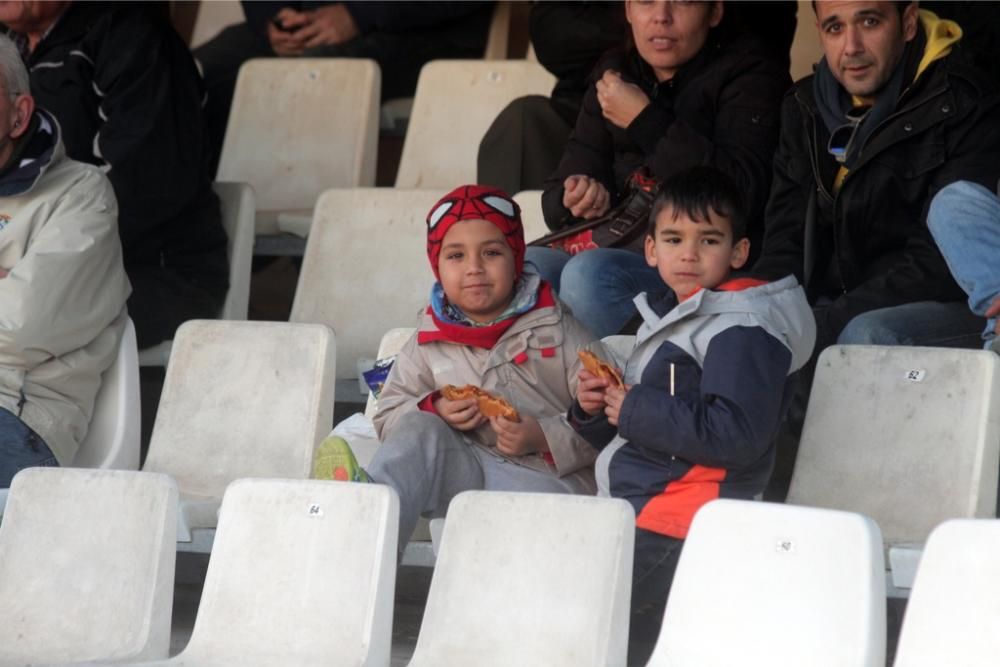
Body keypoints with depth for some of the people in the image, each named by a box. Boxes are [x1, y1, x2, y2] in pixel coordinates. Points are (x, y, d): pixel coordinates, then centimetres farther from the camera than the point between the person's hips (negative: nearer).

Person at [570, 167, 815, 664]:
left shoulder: (743, 330, -9)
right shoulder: (665, 319, 21)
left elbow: (736, 435, -23)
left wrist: (636, 411, -16)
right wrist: (594, 411, 7)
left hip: (680, 523, -10)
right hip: (636, 510, 10)